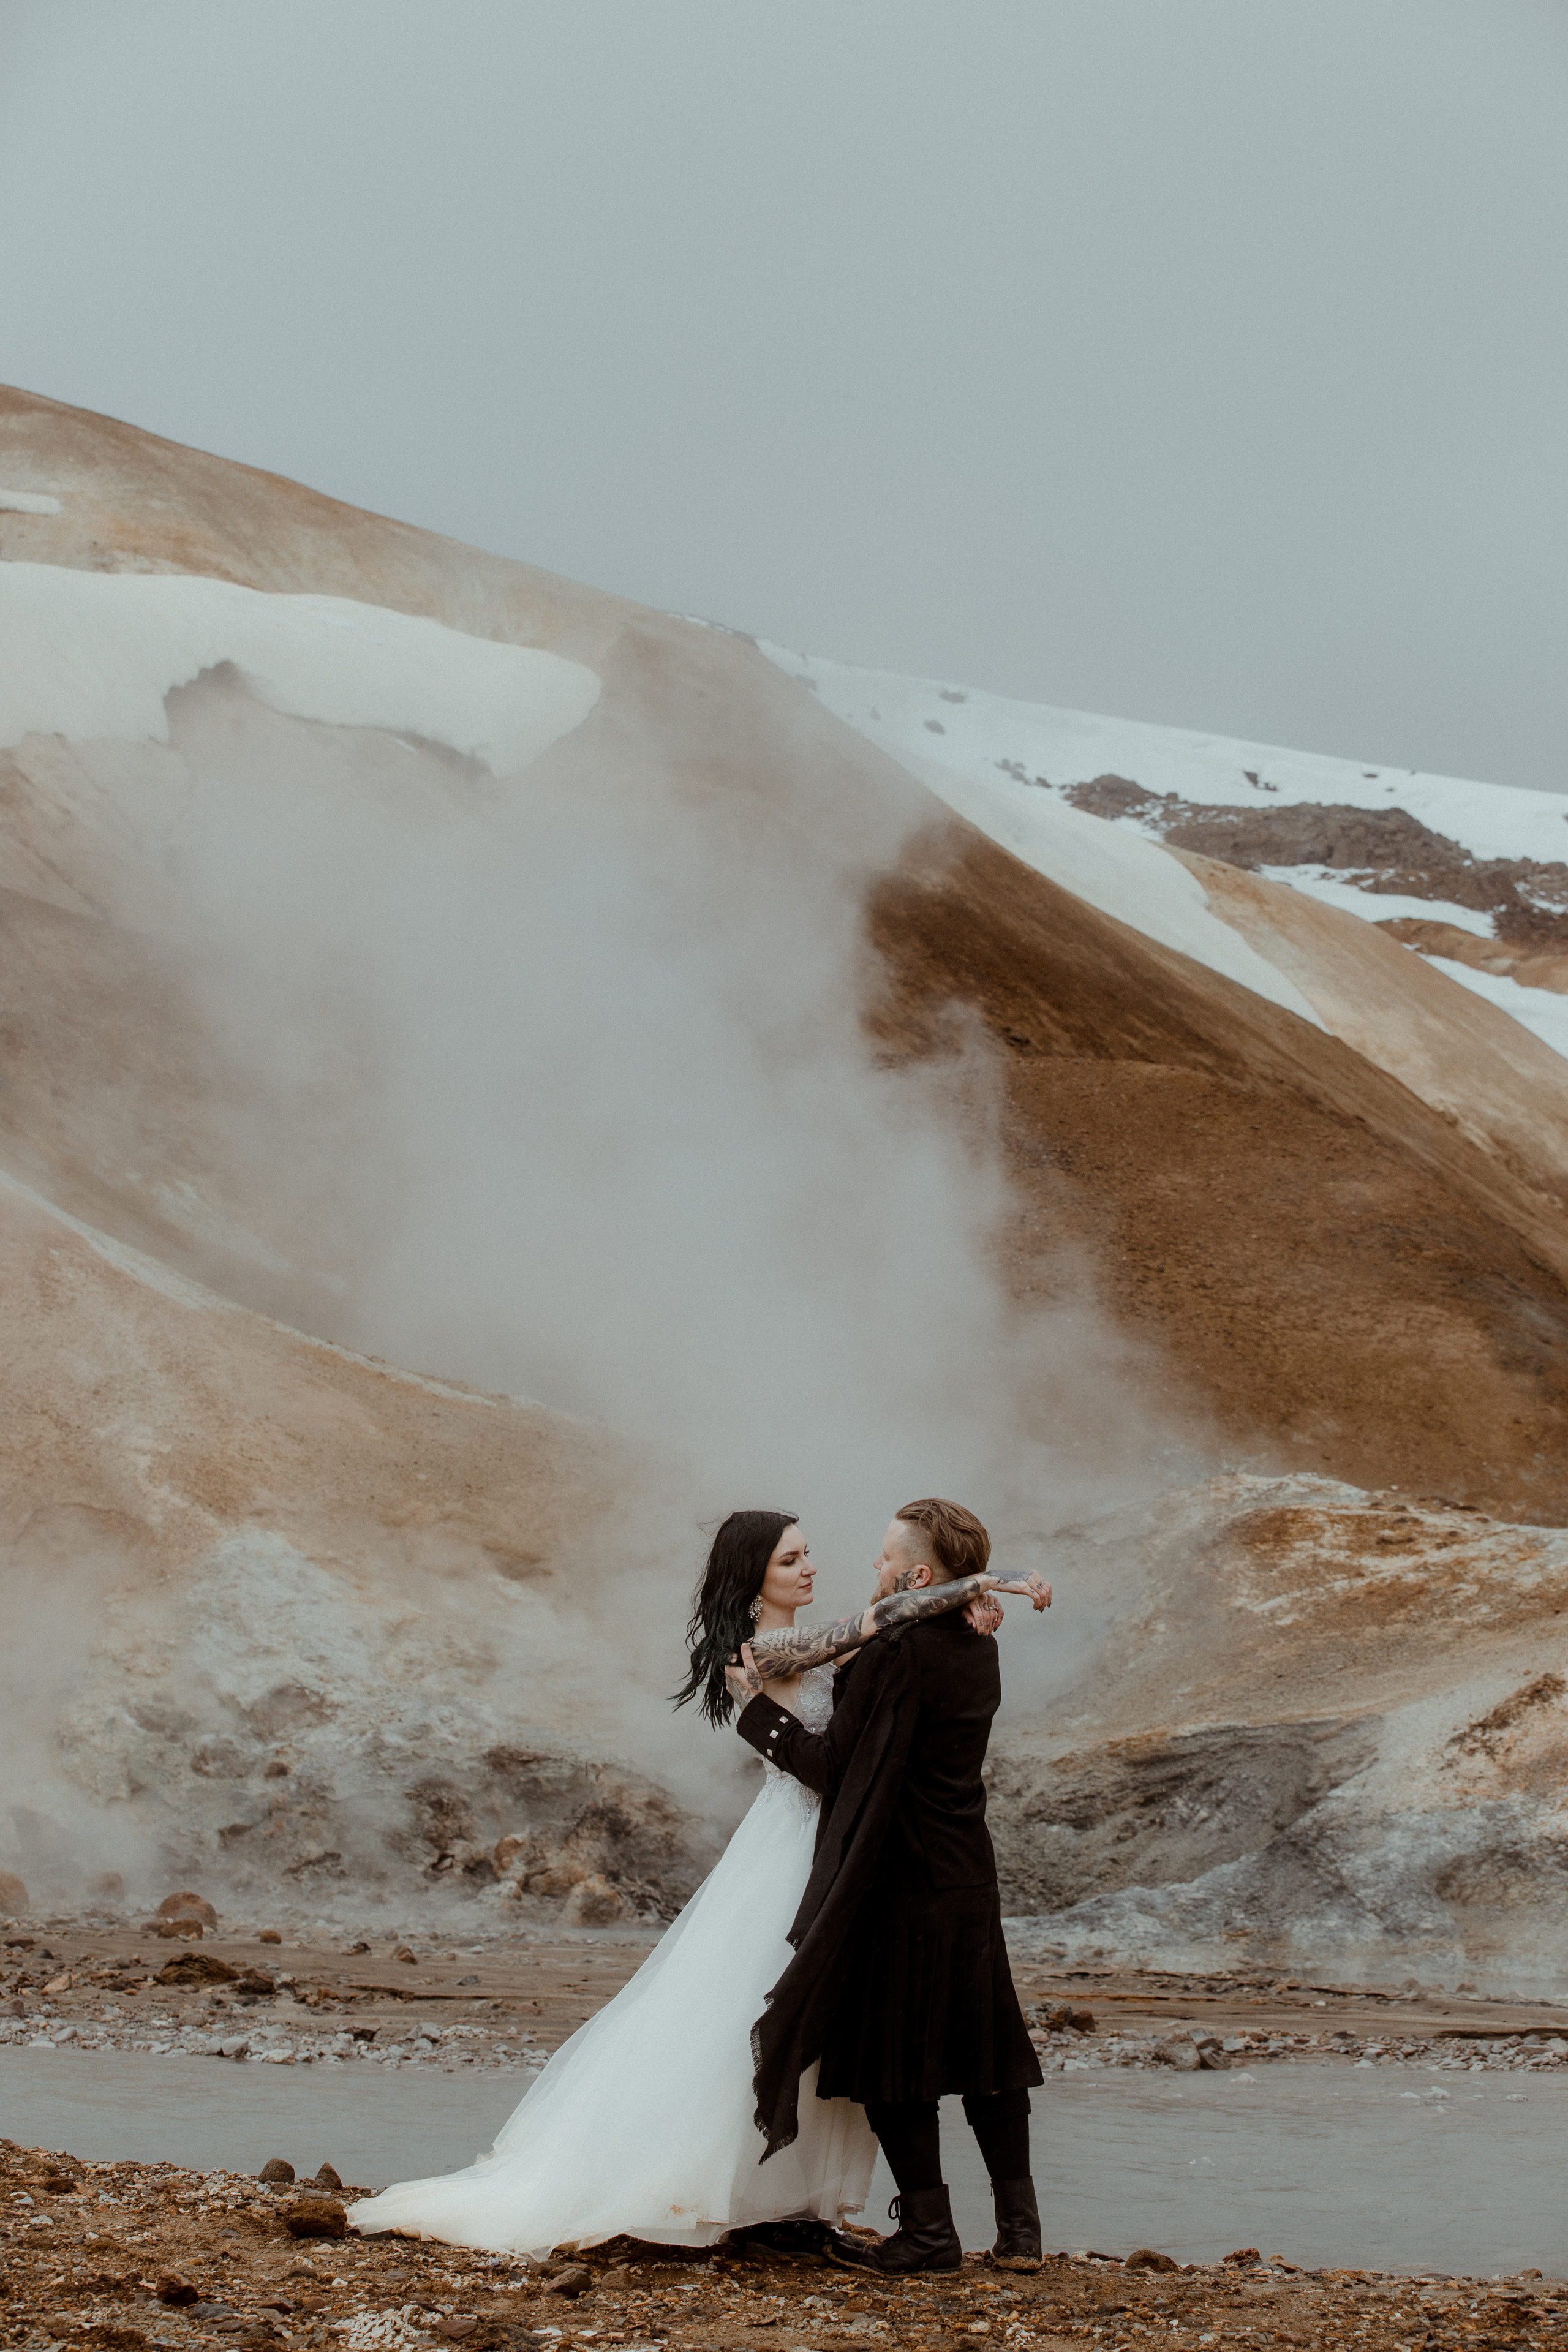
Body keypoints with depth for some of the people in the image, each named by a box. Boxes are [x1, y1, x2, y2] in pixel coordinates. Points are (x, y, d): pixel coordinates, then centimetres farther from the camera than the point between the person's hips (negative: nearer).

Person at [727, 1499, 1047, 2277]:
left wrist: (758, 1709, -2)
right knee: (985, 2052, 13)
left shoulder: (893, 1654, -18)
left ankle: (928, 2231, 6)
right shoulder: (979, 1651, 8)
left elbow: (831, 1766, -13)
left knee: (892, 2062, 3)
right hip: (970, 1883, 8)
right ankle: (1019, 2227, 15)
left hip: (897, 1887, -8)